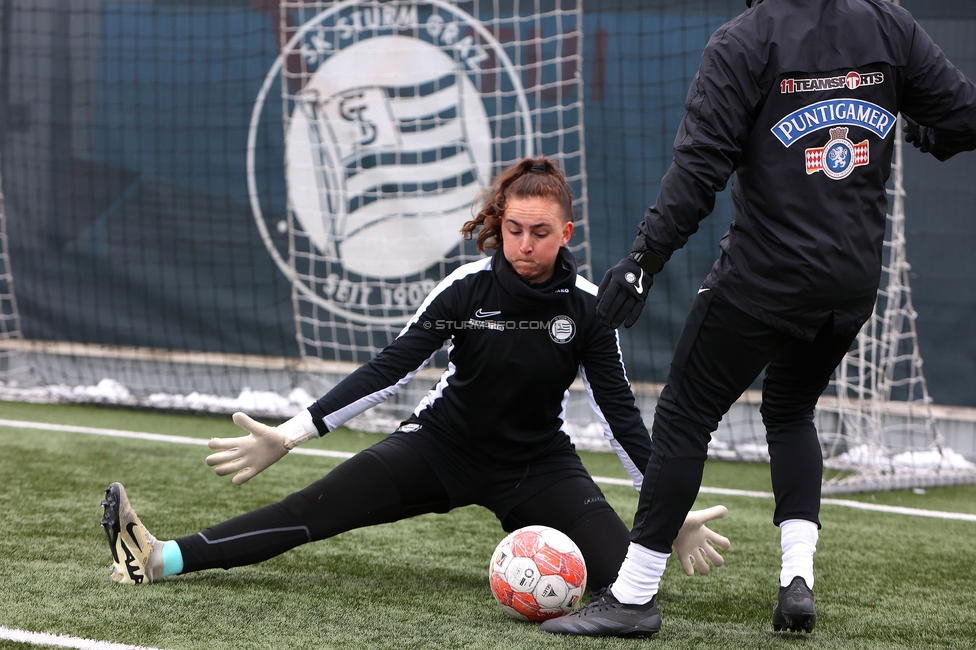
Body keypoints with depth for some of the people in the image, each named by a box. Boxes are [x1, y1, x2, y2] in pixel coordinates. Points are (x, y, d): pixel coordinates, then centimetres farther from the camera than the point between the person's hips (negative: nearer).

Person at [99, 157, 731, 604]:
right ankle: (161, 559, -27)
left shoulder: (586, 307, -13)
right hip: (445, 446, -1)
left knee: (625, 571, -21)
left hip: (539, 464, 1)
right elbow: (391, 368, -15)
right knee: (316, 508, -18)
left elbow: (620, 409, -6)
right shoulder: (469, 287, -15)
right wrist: (291, 434, -22)